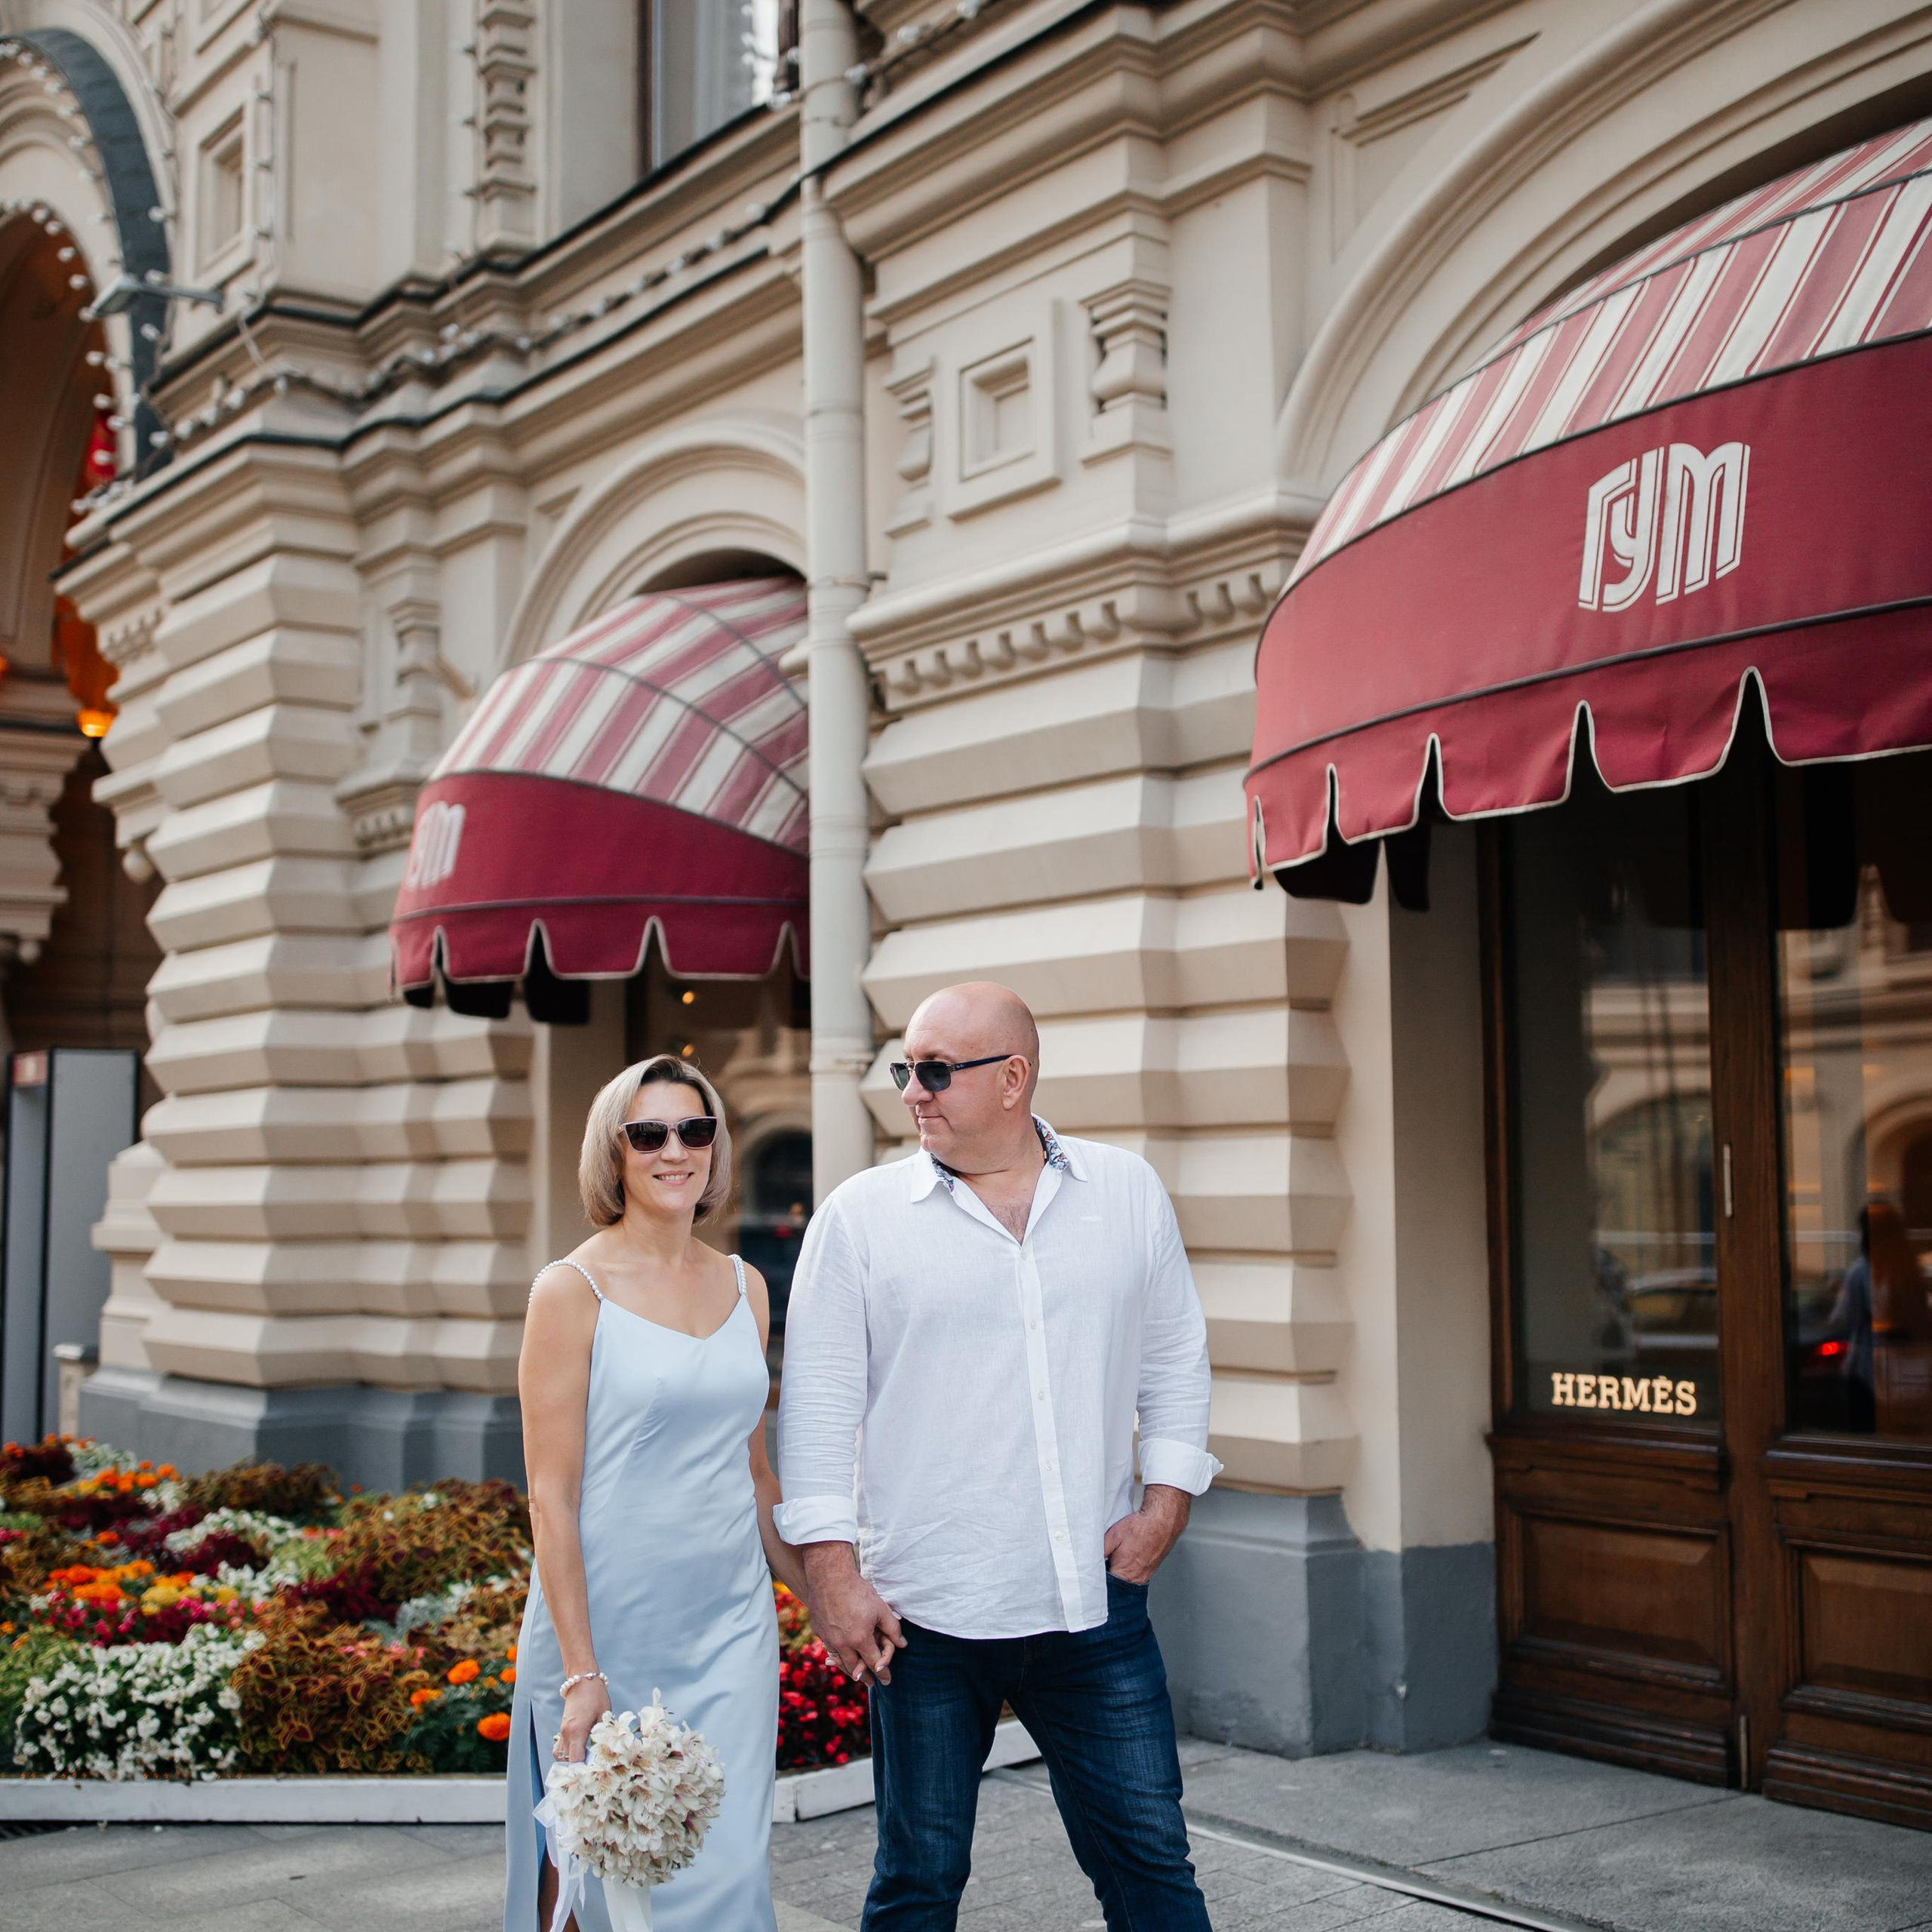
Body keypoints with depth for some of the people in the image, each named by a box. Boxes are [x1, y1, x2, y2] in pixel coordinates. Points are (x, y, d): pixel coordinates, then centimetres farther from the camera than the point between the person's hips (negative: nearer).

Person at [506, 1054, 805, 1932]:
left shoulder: (744, 1287, 9)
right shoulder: (573, 1289, -7)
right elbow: (552, 1495, -10)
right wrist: (581, 1672, -15)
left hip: (731, 1626, 4)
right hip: (608, 1628, -4)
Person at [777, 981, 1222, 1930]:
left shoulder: (1128, 1192, 6)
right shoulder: (859, 1216, -1)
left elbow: (1175, 1356, 14)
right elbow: (818, 1407, -1)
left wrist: (1167, 1502, 3)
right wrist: (834, 1576, -7)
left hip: (1096, 1604, 2)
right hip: (925, 1619, -1)